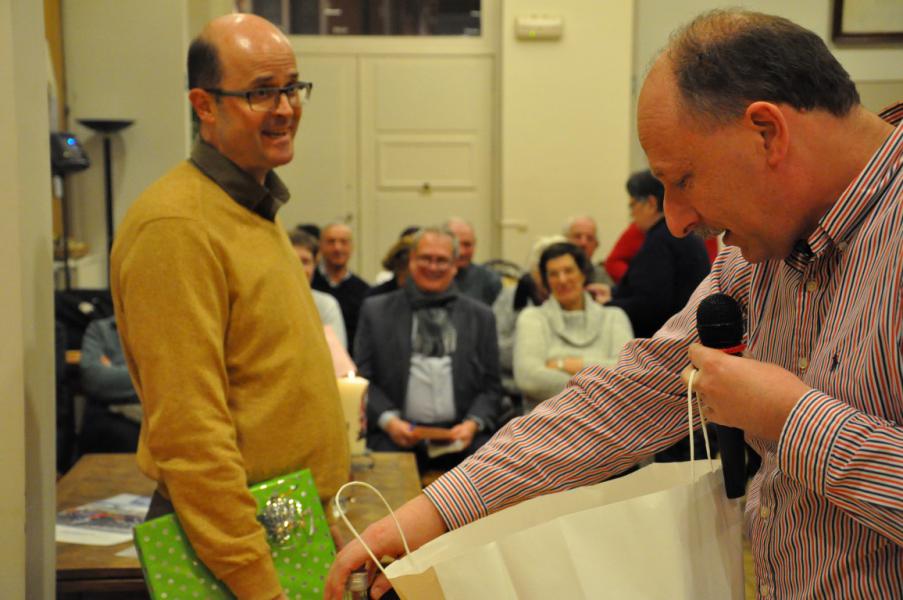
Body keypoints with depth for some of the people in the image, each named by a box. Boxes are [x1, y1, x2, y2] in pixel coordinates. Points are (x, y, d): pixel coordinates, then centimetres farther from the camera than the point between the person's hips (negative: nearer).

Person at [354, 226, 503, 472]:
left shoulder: (480, 315, 16)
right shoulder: (376, 311, 13)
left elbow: (491, 387, 13)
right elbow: (362, 378, 8)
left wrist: (473, 423, -5)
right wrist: (388, 420, -8)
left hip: (460, 434, 2)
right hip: (397, 435, -2)